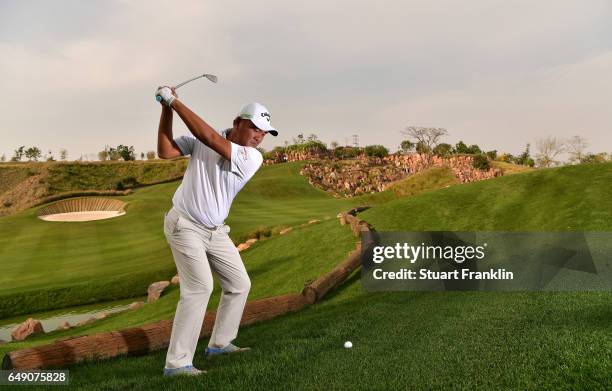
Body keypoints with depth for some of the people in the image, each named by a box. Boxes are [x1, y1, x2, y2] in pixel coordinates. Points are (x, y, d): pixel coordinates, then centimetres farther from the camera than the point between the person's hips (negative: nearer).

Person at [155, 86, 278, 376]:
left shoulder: (253, 158, -10)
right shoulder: (200, 139, -8)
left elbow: (210, 138, -23)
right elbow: (165, 151, -15)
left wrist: (175, 102, -23)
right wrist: (166, 110, -22)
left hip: (215, 231, 5)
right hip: (185, 225, -5)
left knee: (239, 284, 9)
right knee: (200, 286, -19)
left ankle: (220, 342, 28)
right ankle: (177, 362, -13)